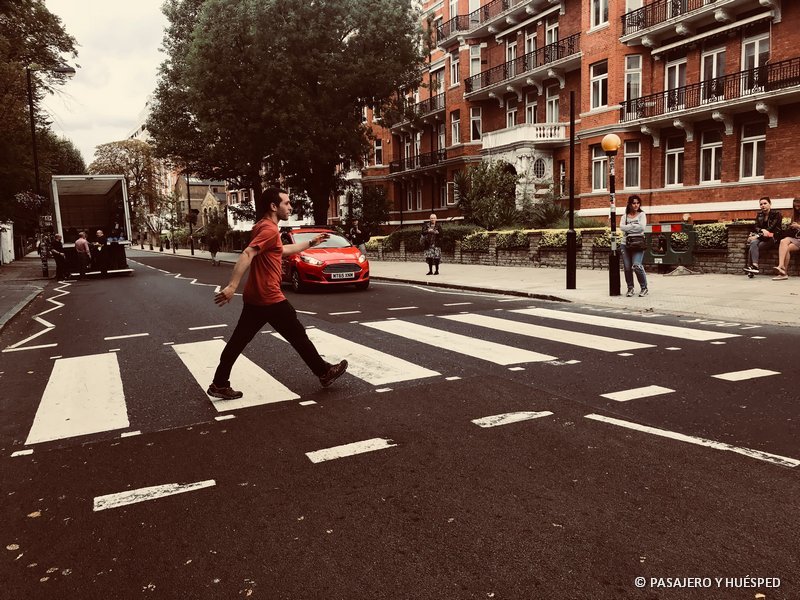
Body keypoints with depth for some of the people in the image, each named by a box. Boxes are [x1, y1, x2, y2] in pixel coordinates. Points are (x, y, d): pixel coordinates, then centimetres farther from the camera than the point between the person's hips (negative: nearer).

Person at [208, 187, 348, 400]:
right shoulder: (270, 229, -16)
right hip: (269, 298, -10)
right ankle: (325, 373, 18)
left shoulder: (263, 227, 16)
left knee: (238, 340, 10)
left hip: (255, 297, 10)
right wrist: (232, 286, -35)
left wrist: (311, 243, 35)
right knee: (298, 336, 4)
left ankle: (219, 385, 14)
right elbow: (247, 255, -28)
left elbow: (283, 250, 31)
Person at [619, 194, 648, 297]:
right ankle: (630, 288, 14)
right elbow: (621, 227, -5)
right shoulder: (624, 216, 14)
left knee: (637, 266, -16)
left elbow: (642, 227, -9)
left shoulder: (641, 214, 9)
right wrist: (635, 226, -7)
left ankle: (644, 288, -1)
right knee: (627, 267, 0)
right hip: (625, 244, 3)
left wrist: (628, 227, -4)